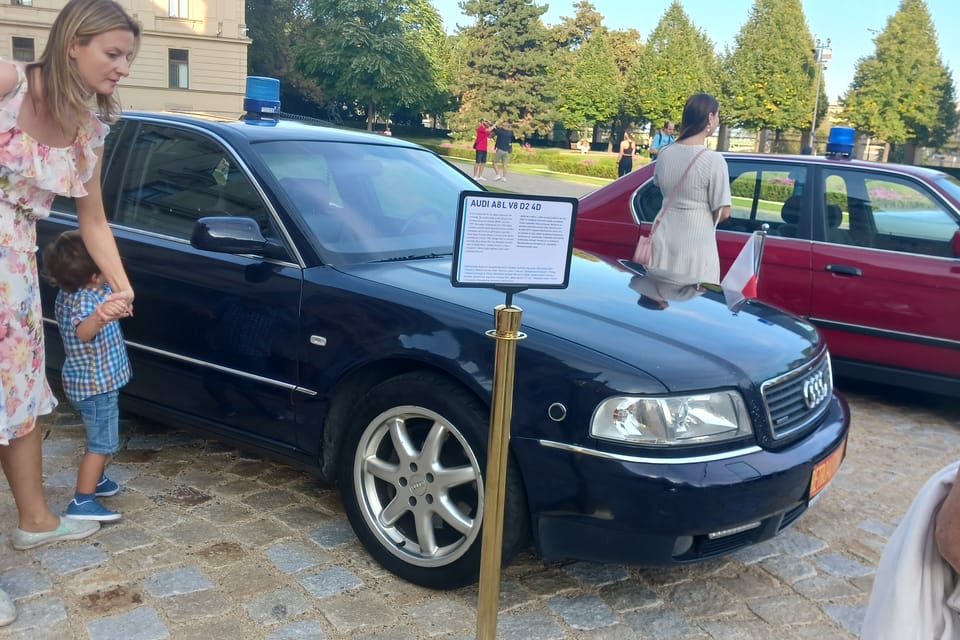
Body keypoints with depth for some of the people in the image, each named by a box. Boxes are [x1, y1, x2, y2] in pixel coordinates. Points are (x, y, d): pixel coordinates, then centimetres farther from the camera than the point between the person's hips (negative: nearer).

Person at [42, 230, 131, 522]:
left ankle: (95, 479, 40)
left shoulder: (67, 293, -1)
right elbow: (83, 331, -55)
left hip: (85, 381, 10)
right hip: (97, 384, -10)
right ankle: (82, 503, -5)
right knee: (102, 443, -5)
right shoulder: (86, 299, -31)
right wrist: (100, 316, -72)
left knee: (101, 439, 25)